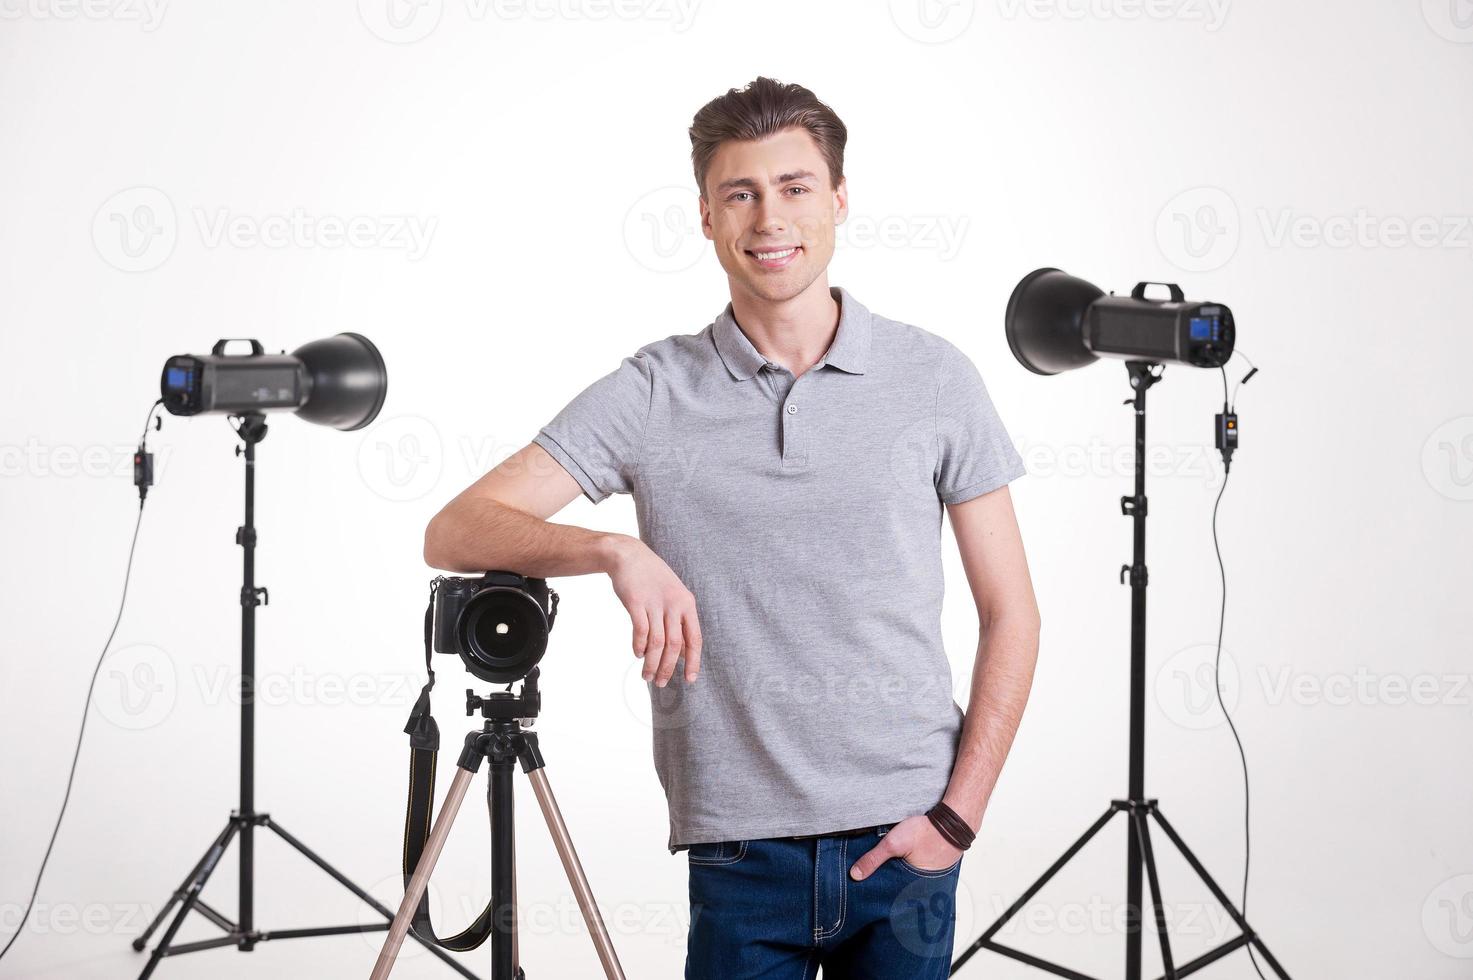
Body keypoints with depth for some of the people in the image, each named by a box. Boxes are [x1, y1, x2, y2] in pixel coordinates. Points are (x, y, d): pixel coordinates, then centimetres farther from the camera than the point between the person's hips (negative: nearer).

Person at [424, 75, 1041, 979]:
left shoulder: (933, 378, 2)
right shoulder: (652, 393, 0)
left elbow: (1010, 615, 5)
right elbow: (453, 535, -6)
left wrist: (958, 813, -4)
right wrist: (615, 550, -23)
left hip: (902, 846, 1)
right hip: (740, 853, -1)